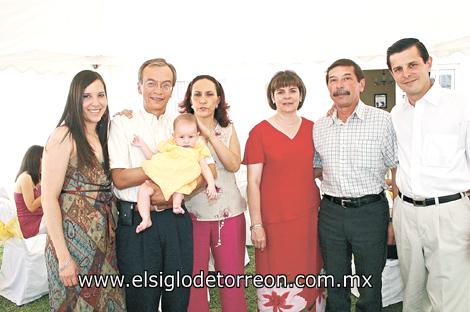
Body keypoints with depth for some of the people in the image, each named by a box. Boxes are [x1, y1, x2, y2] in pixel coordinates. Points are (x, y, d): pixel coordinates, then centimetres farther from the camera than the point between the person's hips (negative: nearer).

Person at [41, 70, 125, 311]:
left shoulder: (102, 136, 10)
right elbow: (49, 198, -15)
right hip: (74, 238, -7)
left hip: (104, 238, 7)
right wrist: (63, 257, -17)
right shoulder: (64, 136, -11)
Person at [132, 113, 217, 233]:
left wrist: (211, 184, -3)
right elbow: (153, 158, 23)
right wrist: (142, 145, 17)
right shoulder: (169, 146, 21)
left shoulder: (198, 151, 16)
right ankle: (146, 219, -19)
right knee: (144, 189, -21)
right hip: (158, 178, 2)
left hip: (181, 183, -2)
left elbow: (205, 169, 12)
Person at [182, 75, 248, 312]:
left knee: (232, 279, 8)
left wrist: (209, 134, -14)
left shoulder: (228, 129, 6)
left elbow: (234, 165, -10)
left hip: (229, 214, 1)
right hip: (192, 213, -1)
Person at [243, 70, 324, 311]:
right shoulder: (259, 132, -5)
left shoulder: (312, 128, 7)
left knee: (310, 278, 13)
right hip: (274, 219, -3)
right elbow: (253, 182, -6)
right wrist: (256, 224, -9)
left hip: (309, 216, 4)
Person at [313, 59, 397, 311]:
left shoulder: (383, 120, -6)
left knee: (370, 288, 12)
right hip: (330, 212, 3)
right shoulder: (318, 127, 5)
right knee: (335, 285, 17)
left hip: (370, 212, -3)